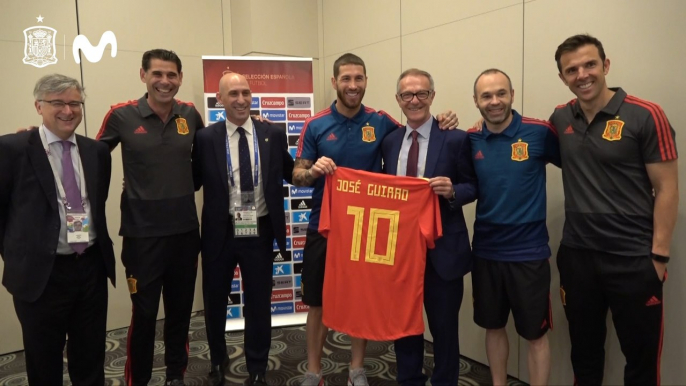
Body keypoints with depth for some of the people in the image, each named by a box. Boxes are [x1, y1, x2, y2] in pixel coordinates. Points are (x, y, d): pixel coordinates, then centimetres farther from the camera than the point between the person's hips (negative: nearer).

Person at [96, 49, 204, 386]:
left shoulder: (190, 114, 2)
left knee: (180, 310, 16)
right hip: (143, 233, -3)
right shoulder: (122, 115, -6)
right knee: (144, 314, 8)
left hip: (185, 230, 3)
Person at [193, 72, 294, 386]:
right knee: (215, 301, 18)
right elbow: (193, 182, -2)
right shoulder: (206, 138, -3)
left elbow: (292, 174, 5)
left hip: (259, 232, 0)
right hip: (220, 233, 0)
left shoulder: (273, 135, 0)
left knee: (259, 304, 12)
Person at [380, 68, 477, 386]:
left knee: (444, 327, 10)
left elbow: (472, 188, -4)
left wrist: (452, 191, -24)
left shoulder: (456, 139, -6)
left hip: (441, 249, -4)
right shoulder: (389, 141, 8)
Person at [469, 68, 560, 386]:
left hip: (529, 252, -3)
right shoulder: (470, 140, 0)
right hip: (485, 250, 4)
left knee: (535, 333, 10)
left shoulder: (539, 132, -9)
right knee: (493, 326, 18)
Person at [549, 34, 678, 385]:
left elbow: (667, 189, -8)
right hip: (576, 255, 4)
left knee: (641, 357, 11)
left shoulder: (645, 116, -9)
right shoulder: (560, 119, 3)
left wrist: (659, 256, -10)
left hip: (633, 259, -3)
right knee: (584, 349, 18)